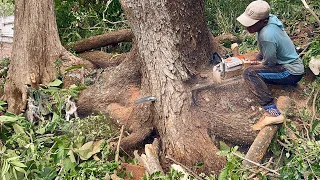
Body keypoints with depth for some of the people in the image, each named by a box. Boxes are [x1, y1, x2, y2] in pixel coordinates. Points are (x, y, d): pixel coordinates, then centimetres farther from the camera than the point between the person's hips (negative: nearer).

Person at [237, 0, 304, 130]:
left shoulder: (267, 35, -30)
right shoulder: (269, 19, -2)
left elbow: (270, 63, -17)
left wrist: (254, 65, 0)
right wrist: (256, 59, 14)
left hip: (291, 73, -11)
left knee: (249, 73, -23)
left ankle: (272, 113, -28)